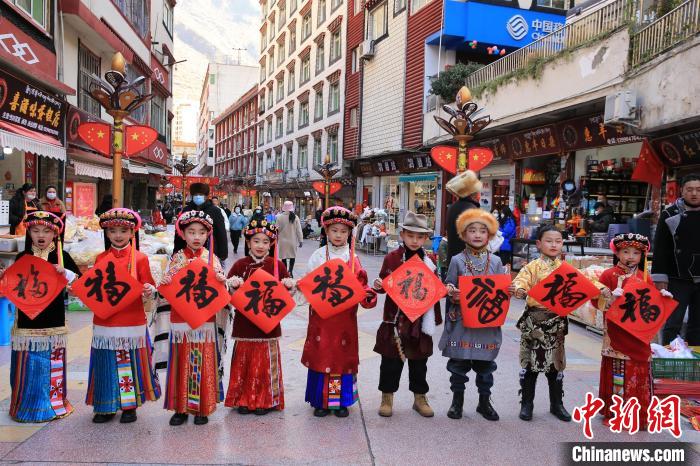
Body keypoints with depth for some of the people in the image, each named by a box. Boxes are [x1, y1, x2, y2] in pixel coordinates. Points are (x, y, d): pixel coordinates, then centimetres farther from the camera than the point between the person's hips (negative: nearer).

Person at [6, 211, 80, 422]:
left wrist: (65, 272, -18)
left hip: (53, 323, -1)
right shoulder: (22, 257, 7)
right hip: (27, 321, 1)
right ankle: (26, 406, 21)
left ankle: (53, 403, 20)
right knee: (28, 365, 5)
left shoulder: (61, 256, 1)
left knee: (52, 366, 6)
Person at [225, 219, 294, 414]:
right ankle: (244, 400, 23)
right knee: (244, 362, 9)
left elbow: (286, 290, 5)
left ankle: (267, 400, 21)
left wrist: (288, 285, -17)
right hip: (244, 323, 1)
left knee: (266, 363, 7)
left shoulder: (277, 265, 0)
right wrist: (233, 283, -18)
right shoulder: (240, 264, 2)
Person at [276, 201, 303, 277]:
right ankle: (290, 271, 1)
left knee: (284, 257, 11)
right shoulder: (295, 217, -10)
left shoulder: (279, 217, -10)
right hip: (292, 240, 0)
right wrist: (301, 240, 1)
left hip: (283, 241, 0)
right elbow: (299, 230, -7)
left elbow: (277, 229, -5)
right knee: (292, 256, 14)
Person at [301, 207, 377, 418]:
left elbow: (360, 284, 0)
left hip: (345, 316, 1)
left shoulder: (353, 258, 4)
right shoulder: (319, 255, 2)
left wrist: (367, 295, -18)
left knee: (343, 357, 6)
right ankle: (321, 401, 18)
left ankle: (342, 401, 21)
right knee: (321, 355, 4)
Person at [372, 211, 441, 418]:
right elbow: (384, 285, 2)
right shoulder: (391, 258, -4)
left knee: (419, 361, 15)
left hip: (420, 320, 2)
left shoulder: (429, 261, 3)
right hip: (395, 318, -2)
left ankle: (420, 397, 31)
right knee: (391, 361, 7)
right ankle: (387, 397, 23)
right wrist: (378, 286, -19)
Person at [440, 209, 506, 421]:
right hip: (462, 320, -2)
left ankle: (484, 401, 28)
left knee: (485, 363, 11)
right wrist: (452, 293, -19)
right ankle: (457, 400, 23)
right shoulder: (457, 260, 0)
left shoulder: (496, 261, 6)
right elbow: (448, 286, 2)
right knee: (458, 361, 6)